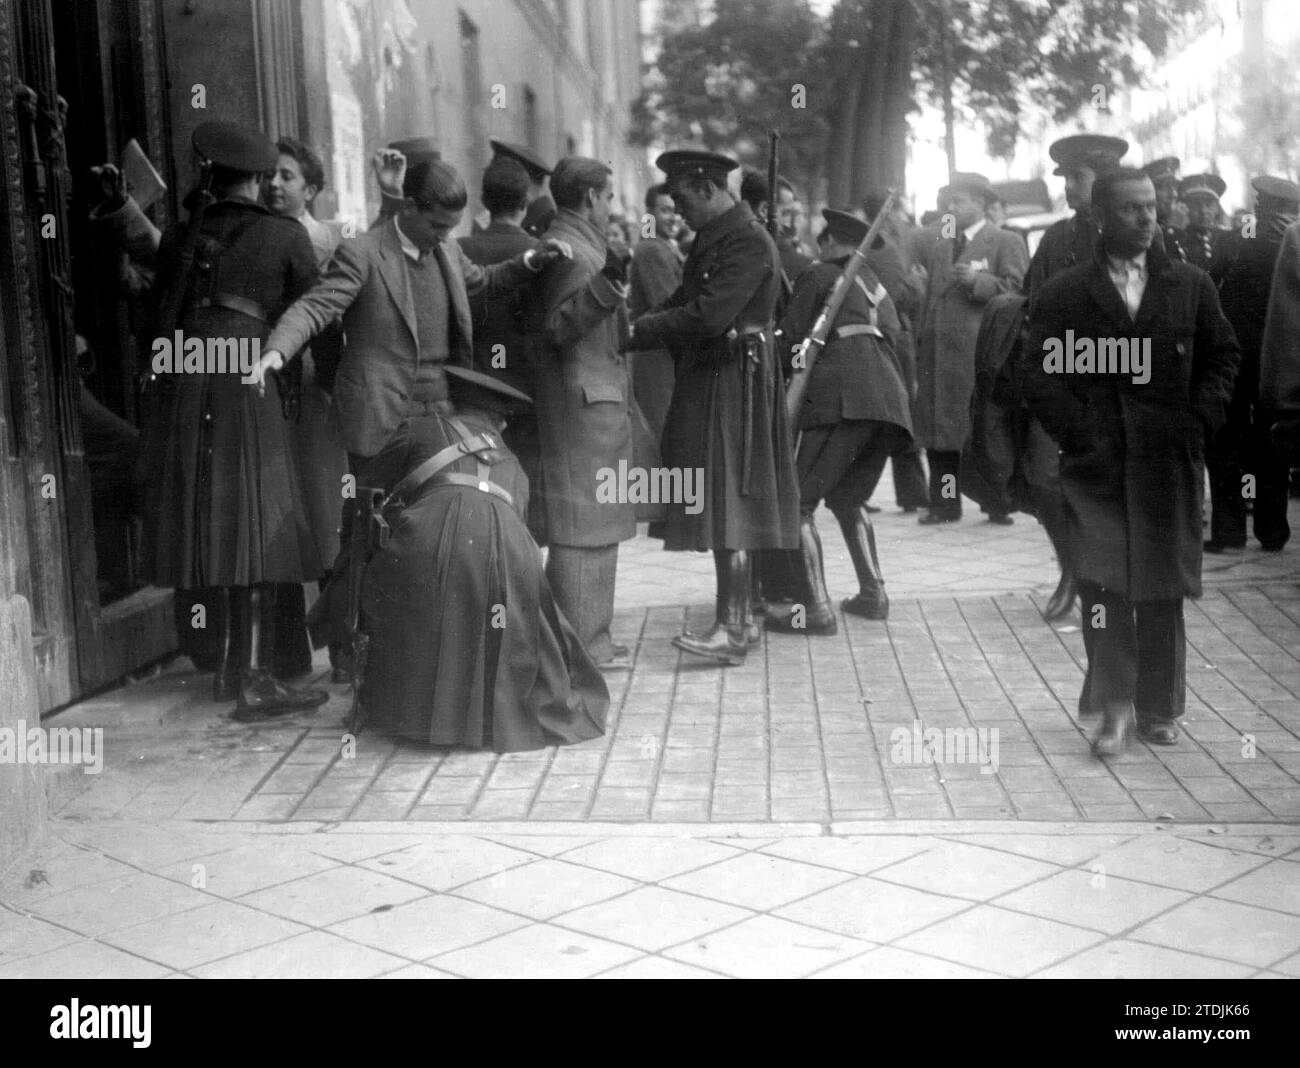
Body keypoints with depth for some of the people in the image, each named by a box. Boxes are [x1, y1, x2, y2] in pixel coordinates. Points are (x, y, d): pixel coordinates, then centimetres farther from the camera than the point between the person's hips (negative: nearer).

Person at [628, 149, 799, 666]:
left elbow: (709, 316, -24)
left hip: (734, 384, -10)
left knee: (726, 503, -10)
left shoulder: (748, 242, -16)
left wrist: (637, 331, -19)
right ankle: (739, 611, 23)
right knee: (723, 503, 14)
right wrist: (641, 325, -3)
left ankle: (732, 632, -9)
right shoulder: (711, 237, 15)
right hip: (706, 380, 10)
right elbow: (685, 300, 14)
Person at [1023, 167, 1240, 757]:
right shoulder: (1062, 294, 1)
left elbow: (1223, 355, 12)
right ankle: (1114, 707, 0)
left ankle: (1157, 707, 17)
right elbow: (1040, 375, -1)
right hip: (1097, 463, -2)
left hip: (1170, 460, 2)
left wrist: (1200, 419, -1)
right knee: (1104, 582, -7)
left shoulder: (1191, 285, 9)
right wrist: (1081, 435, -11)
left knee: (1163, 586, 7)